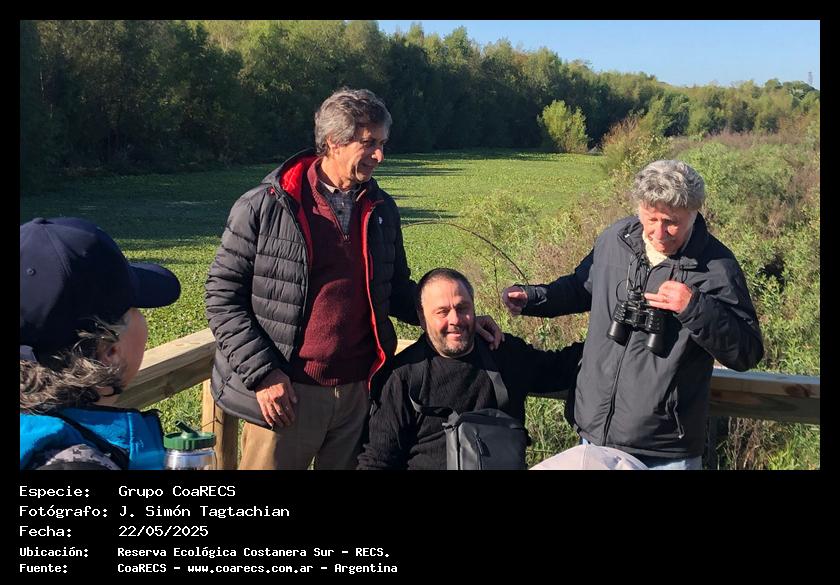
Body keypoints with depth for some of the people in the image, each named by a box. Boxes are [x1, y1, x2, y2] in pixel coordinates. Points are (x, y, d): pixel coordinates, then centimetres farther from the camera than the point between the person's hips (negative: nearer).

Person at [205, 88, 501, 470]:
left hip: (358, 393, 4)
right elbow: (223, 295, -5)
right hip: (284, 394, -4)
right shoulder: (264, 207, -7)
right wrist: (262, 373, -13)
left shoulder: (382, 210, 6)